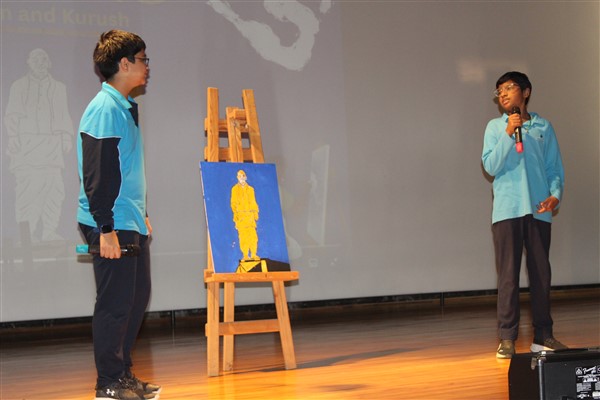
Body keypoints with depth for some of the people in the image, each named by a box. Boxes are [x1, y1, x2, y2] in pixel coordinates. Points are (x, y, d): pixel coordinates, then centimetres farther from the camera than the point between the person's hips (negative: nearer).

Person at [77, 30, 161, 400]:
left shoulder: (126, 107, 15)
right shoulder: (105, 109, -15)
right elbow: (96, 174, -20)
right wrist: (106, 229, -22)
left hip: (131, 223, 10)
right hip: (112, 227, -10)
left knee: (137, 297, 14)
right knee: (116, 303, -3)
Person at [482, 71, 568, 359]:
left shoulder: (544, 128, 10)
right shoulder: (495, 127, 7)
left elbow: (555, 168, 9)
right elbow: (491, 166, -4)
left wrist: (555, 194, -8)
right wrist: (508, 134, -12)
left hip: (539, 210, 2)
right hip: (507, 210, -2)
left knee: (541, 273, 5)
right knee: (508, 275, -4)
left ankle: (543, 335, 12)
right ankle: (507, 338, -1)